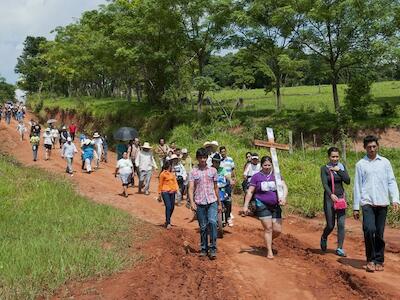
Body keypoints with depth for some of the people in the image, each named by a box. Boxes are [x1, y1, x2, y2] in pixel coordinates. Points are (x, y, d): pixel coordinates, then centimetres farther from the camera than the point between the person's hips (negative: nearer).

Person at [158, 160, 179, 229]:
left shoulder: (172, 173, 13)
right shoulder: (163, 174, -5)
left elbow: (175, 181, 17)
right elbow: (160, 184, -1)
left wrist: (176, 188, 2)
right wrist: (160, 193, 0)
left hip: (172, 192, 6)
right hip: (165, 192, -6)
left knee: (172, 207, 9)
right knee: (168, 207, -13)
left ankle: (168, 220, 27)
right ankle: (168, 223, -9)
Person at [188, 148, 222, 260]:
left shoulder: (213, 170, 9)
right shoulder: (193, 172, 4)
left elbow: (216, 187, 14)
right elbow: (191, 189, -2)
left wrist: (219, 203, 14)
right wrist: (192, 202, -16)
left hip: (212, 201, 0)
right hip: (200, 203, 0)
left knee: (212, 222, -19)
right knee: (203, 227, 6)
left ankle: (213, 248, -11)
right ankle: (204, 249, 19)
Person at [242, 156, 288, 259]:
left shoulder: (276, 175, 6)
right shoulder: (256, 176, 0)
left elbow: (284, 187, -1)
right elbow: (250, 192, 3)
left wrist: (283, 197, -21)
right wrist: (245, 205, -1)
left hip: (275, 206, 3)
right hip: (262, 206, -3)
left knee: (278, 230, 1)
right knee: (268, 228, -5)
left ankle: (269, 240, 32)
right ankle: (269, 251, 8)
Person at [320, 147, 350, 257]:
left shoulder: (342, 167, 6)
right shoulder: (324, 168, -4)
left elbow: (348, 181, -5)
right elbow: (324, 184, -17)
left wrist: (339, 170, -13)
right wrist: (331, 194, -32)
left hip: (341, 197, 2)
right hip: (329, 198, -2)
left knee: (341, 224, -4)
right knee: (330, 225, 1)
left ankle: (339, 248, 6)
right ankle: (324, 238, 34)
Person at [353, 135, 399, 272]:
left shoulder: (385, 162, 7)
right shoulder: (360, 164, 5)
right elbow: (357, 186, 6)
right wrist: (356, 207, 3)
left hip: (382, 203, 1)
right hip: (367, 203, -1)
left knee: (379, 233, 6)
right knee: (369, 230, -17)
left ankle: (379, 261, 18)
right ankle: (370, 260, -3)